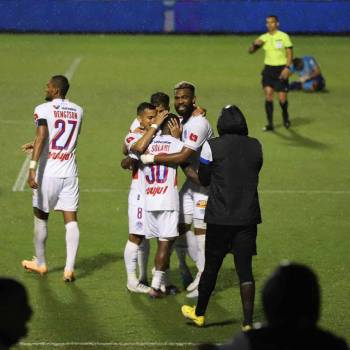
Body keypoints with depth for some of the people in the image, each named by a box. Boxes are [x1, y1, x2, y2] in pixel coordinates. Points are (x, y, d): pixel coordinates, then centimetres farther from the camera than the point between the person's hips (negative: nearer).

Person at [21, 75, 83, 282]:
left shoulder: (43, 109, -8)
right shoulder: (78, 111, 10)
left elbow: (42, 136, -23)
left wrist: (32, 168, -29)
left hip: (47, 172, -3)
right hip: (70, 172, 4)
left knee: (41, 218, 14)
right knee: (71, 220, 3)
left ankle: (40, 263, 28)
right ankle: (69, 268, -5)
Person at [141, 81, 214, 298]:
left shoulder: (198, 124, -23)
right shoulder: (181, 123, 8)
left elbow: (183, 157, -29)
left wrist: (152, 159, -23)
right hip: (193, 180, 9)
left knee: (201, 229, -5)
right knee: (182, 226, 9)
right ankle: (202, 271, 22)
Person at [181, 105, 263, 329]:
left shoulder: (212, 146, -7)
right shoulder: (255, 147, 3)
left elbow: (203, 179, 3)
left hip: (220, 218, -2)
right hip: (248, 216, 2)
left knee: (211, 267, 11)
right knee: (245, 268, 2)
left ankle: (199, 313, 26)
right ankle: (248, 321, -4)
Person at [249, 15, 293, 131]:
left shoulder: (284, 36, -5)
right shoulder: (264, 38, 5)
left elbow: (289, 53, -6)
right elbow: (251, 51, 7)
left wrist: (287, 68, -18)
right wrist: (255, 44, -15)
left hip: (281, 70, -3)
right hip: (268, 69, 3)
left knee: (282, 98, -1)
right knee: (268, 95, -11)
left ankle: (285, 118, 29)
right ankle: (270, 123, -5)